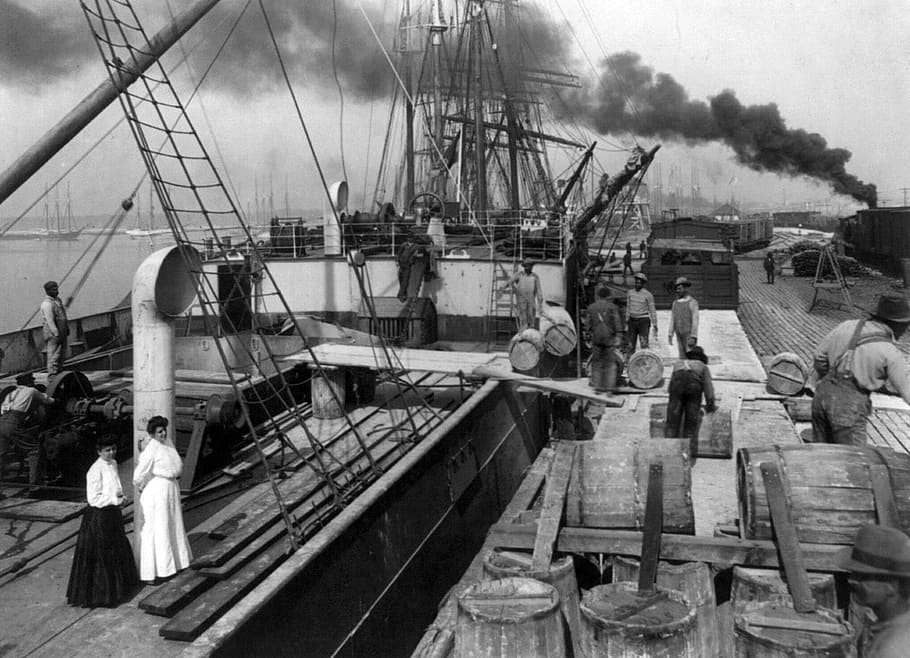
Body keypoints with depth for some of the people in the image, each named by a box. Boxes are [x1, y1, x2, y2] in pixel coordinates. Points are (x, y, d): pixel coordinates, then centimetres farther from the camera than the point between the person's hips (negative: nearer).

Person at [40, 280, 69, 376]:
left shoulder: (57, 300, 12)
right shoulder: (47, 304, -17)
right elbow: (50, 321, -22)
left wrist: (67, 328, 22)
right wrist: (57, 335, -24)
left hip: (61, 333, 9)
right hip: (53, 333, -9)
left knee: (62, 355, 14)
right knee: (53, 355, -6)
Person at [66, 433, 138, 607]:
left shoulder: (113, 464, 5)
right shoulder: (95, 470, -21)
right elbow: (94, 499, -21)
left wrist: (121, 497, 1)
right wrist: (116, 500, -18)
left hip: (113, 513, 9)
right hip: (98, 516, -9)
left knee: (117, 550, 20)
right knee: (99, 553, 2)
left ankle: (117, 585, 36)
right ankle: (98, 593, 15)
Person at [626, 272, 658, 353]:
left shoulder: (648, 294, -8)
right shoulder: (630, 293, 5)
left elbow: (652, 311, -5)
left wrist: (655, 326, -6)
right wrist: (627, 322, 15)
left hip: (643, 321, -4)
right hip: (632, 321, 4)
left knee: (644, 344, -11)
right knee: (630, 345, 5)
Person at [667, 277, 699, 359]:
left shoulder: (692, 302, -10)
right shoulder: (675, 303, 10)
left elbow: (695, 320, -14)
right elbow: (672, 319, 11)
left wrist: (693, 337, -21)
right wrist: (670, 335, 5)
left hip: (689, 335, -6)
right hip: (679, 335, 6)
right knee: (682, 358, 7)